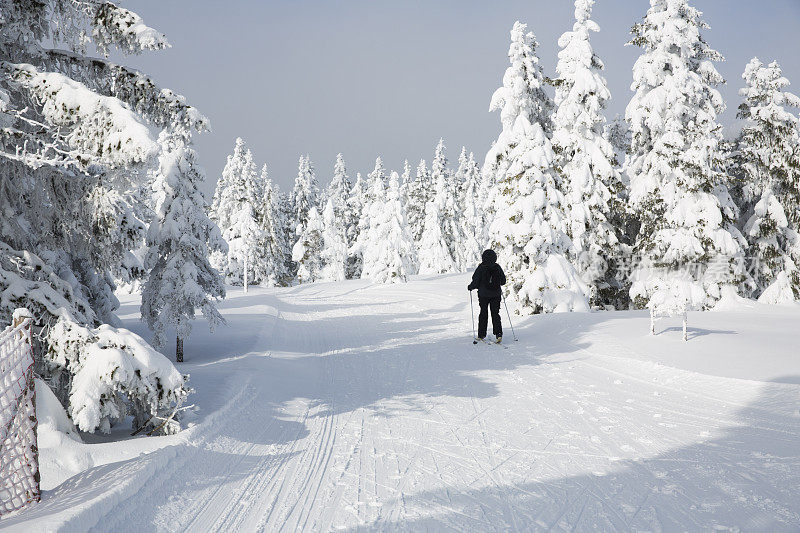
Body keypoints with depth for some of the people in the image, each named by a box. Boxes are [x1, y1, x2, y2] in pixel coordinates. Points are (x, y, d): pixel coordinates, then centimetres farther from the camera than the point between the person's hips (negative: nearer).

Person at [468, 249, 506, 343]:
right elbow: (503, 281, 7)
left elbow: (475, 281, -11)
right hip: (496, 294, 2)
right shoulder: (497, 267, -2)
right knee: (495, 313, 6)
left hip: (483, 294, -2)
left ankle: (481, 335, 13)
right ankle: (498, 333, -9)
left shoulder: (481, 267, -12)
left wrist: (470, 287, 8)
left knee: (483, 314, 10)